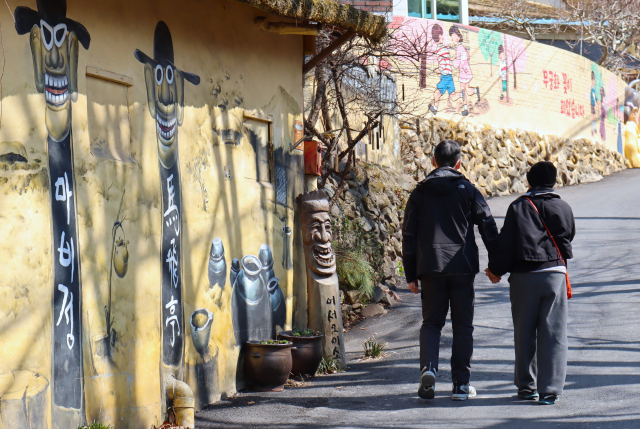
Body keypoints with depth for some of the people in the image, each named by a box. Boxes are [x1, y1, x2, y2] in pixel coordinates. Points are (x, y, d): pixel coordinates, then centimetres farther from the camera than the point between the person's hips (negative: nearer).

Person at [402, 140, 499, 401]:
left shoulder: (420, 193, 6)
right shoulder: (468, 191, 2)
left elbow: (409, 235, 5)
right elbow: (488, 228, 1)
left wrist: (411, 274, 11)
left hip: (430, 268, 1)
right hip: (462, 268, -1)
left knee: (431, 322, 10)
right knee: (463, 326, 7)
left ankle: (428, 367, -15)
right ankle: (461, 384, 7)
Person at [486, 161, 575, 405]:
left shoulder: (518, 207, -1)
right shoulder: (563, 208, 4)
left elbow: (506, 242, -3)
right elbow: (568, 237, 15)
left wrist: (496, 270, 9)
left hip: (523, 276, 0)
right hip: (555, 274, 0)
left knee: (524, 332, 10)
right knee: (553, 333, 1)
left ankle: (526, 386, 16)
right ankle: (550, 390, -3)